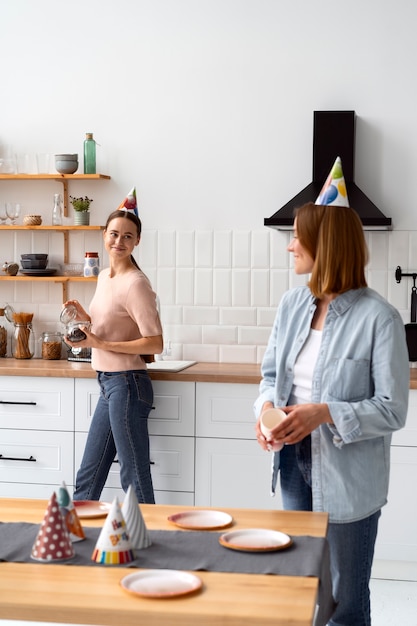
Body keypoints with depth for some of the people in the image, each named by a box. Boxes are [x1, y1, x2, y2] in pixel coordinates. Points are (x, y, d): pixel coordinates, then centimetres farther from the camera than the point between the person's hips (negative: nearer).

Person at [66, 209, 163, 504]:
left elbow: (155, 344, -19)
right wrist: (86, 317, 5)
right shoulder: (104, 277, 12)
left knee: (135, 480, -1)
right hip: (109, 383, 9)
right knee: (88, 479, 18)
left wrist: (99, 344, -19)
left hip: (127, 384, -9)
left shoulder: (136, 284, -15)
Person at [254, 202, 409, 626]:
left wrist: (325, 413, -26)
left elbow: (392, 411, -16)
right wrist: (266, 405, -10)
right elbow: (271, 372, 11)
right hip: (294, 463, 6)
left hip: (347, 478, -6)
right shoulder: (293, 304, 1)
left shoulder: (378, 318, -18)